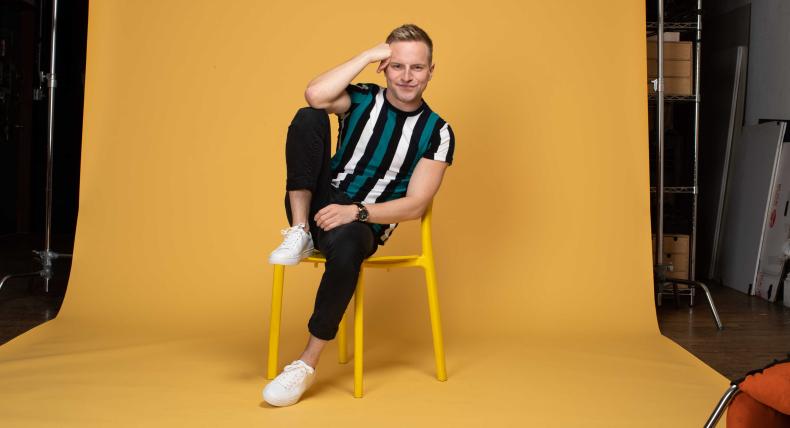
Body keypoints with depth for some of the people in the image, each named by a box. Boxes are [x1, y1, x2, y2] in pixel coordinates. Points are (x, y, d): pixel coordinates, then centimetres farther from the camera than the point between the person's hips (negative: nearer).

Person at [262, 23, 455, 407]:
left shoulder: (437, 133, -2)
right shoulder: (363, 100, 3)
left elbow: (415, 205, -9)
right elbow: (315, 95, -20)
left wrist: (357, 212, -23)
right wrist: (368, 55, -13)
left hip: (365, 224, -2)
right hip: (322, 206, 2)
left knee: (346, 242, -41)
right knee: (308, 117, -18)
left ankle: (307, 364, -24)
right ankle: (300, 234, -17)